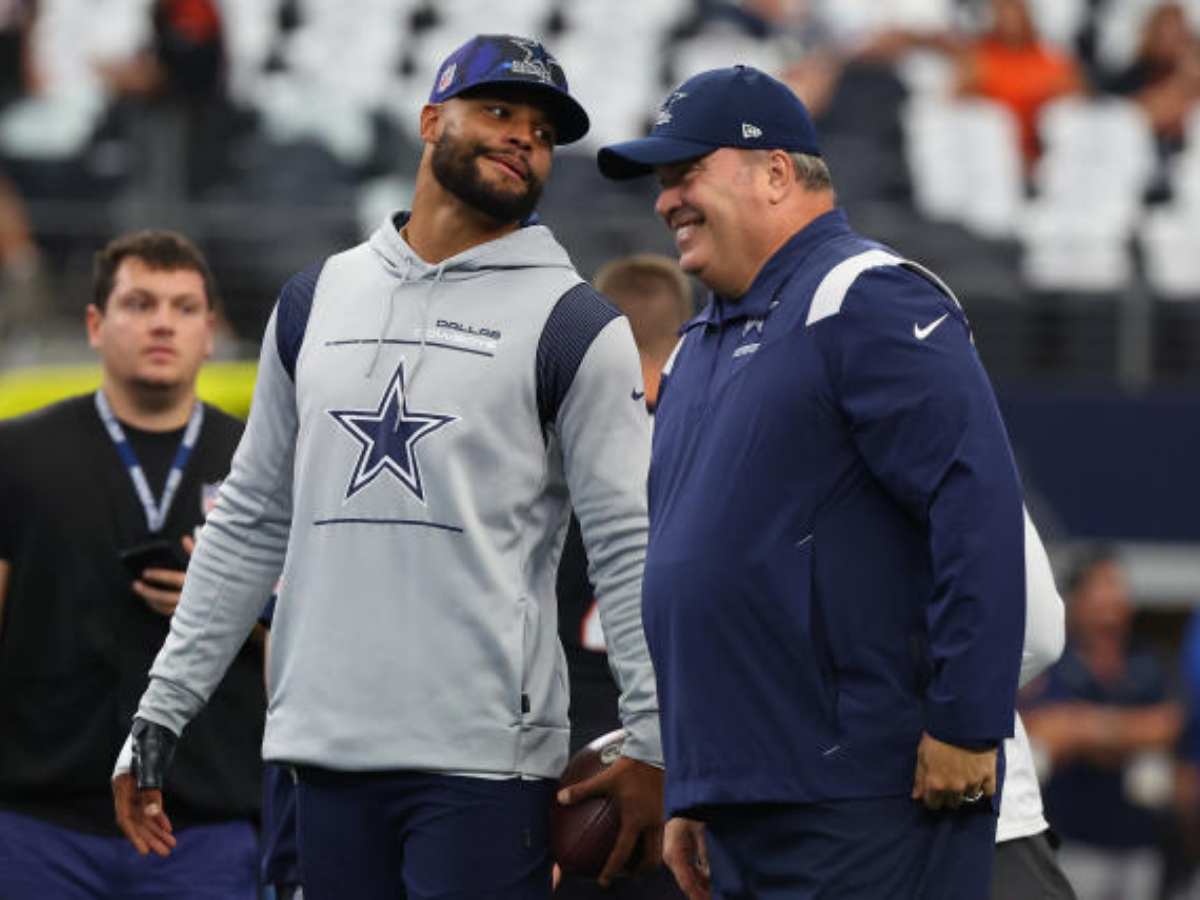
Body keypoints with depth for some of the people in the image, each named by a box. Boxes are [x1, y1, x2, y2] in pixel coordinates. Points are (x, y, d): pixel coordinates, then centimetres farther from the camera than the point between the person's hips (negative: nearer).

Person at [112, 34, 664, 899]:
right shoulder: (318, 299, 15)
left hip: (482, 760, -4)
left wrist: (654, 748, -11)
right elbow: (252, 521, 19)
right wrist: (163, 707, 14)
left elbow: (631, 550, -3)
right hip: (328, 751, 4)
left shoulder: (574, 324, 1)